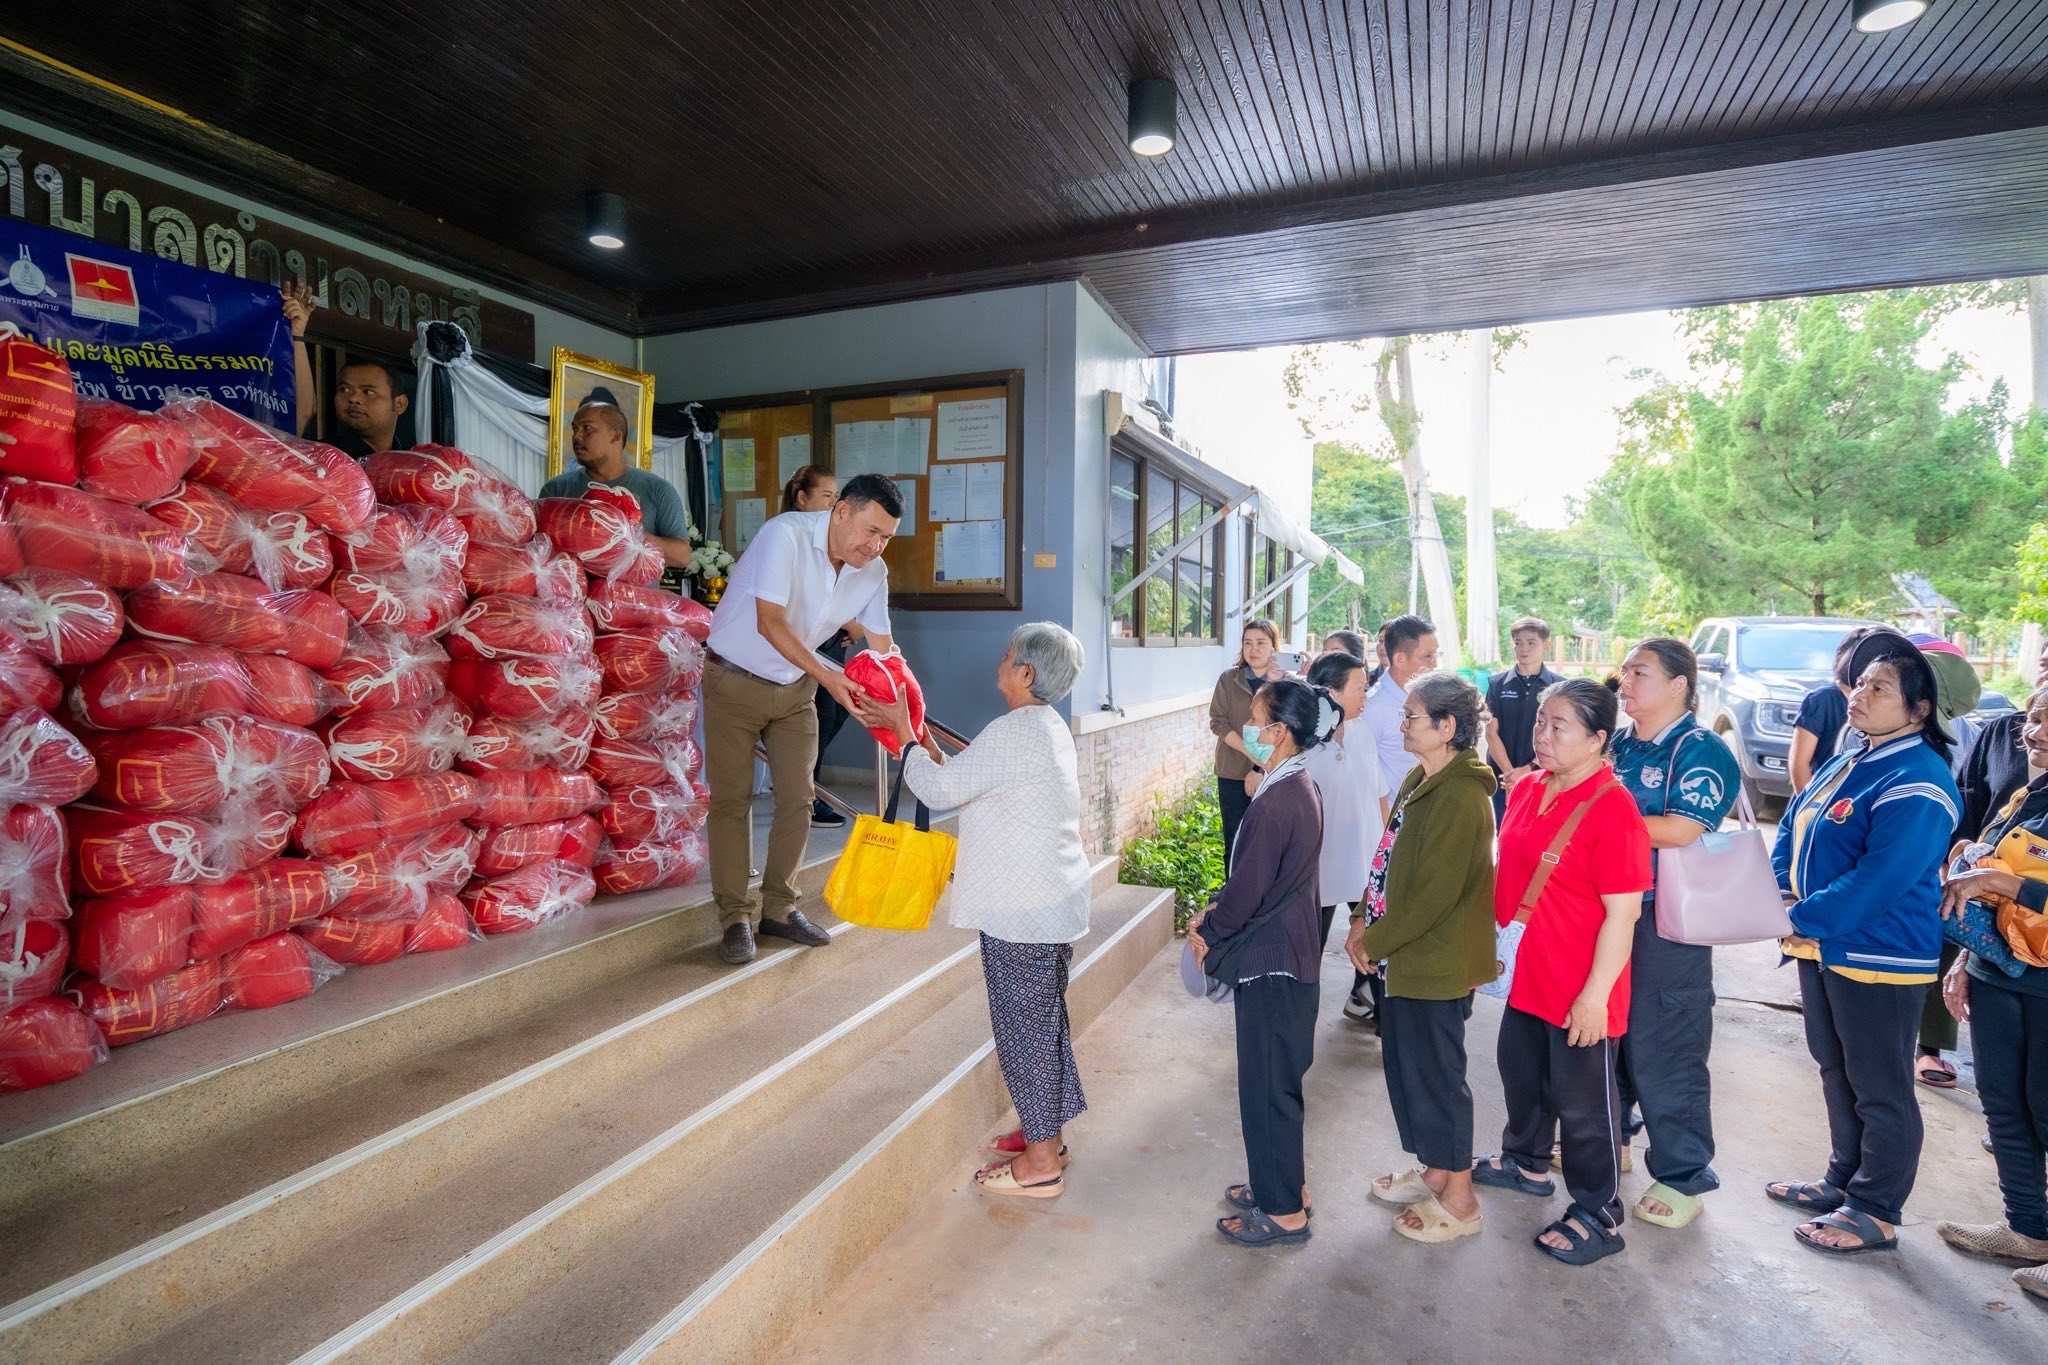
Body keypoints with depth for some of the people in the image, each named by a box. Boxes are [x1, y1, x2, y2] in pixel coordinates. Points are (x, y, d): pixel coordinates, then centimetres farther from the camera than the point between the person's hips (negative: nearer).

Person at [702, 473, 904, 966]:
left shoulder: (873, 572, -6)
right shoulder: (786, 534, -24)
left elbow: (881, 647, -2)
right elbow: (770, 623, -28)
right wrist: (825, 675, -36)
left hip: (795, 687, 6)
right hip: (736, 680, -5)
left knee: (798, 799, 5)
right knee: (732, 800, -1)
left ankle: (779, 908, 20)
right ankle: (735, 917, 10)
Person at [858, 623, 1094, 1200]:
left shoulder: (1017, 731, -20)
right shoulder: (1047, 726, 11)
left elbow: (940, 789, -18)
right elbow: (966, 781, 12)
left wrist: (904, 731, -5)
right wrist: (919, 737, 7)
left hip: (1023, 912, -10)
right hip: (1051, 903, 10)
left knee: (1024, 1025, 3)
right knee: (1041, 1021, 20)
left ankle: (1041, 1162, 17)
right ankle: (1045, 1135, 35)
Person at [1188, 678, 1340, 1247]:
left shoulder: (1276, 802, -25)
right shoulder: (1300, 787, 5)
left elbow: (1249, 888, -21)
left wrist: (1208, 933, -5)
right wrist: (1217, 911, 6)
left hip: (1271, 963, -10)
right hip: (1291, 951, 10)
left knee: (1266, 1086, 6)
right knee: (1278, 1079, 22)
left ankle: (1283, 1212, 21)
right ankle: (1286, 1184, 38)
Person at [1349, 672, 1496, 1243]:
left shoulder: (1460, 797, -23)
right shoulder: (1420, 780, 7)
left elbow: (1433, 892, -25)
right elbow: (1391, 859, 13)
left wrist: (1375, 943, -17)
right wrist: (1364, 921, 5)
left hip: (1438, 962, -9)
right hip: (1410, 957, 9)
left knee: (1436, 1075, 6)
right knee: (1410, 1066, 20)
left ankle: (1459, 1199, 24)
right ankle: (1434, 1172, 38)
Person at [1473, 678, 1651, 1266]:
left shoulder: (1612, 809, -21)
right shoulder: (1526, 789, 3)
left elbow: (1623, 913, -20)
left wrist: (1596, 995, -19)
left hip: (1580, 993, -8)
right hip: (1525, 976, 8)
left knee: (1582, 1101, 8)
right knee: (1520, 1072, 24)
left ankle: (1598, 1216, 28)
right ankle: (1526, 1162, 48)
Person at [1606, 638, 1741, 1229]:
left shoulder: (1702, 750, -11)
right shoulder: (1619, 745, 9)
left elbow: (1682, 830, -23)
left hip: (1667, 921, -7)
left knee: (1662, 1047, 2)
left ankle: (1684, 1175, 20)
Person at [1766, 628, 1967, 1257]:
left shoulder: (1916, 782, -19)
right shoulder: (1847, 764, 10)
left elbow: (1880, 879, -26)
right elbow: (1791, 829, 12)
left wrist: (1801, 919, -20)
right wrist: (1781, 895, -4)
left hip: (1880, 958, -9)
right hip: (1822, 946, 9)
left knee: (1880, 1089, 7)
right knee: (1838, 1074, 21)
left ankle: (1875, 1212, 21)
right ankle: (1844, 1181, 37)